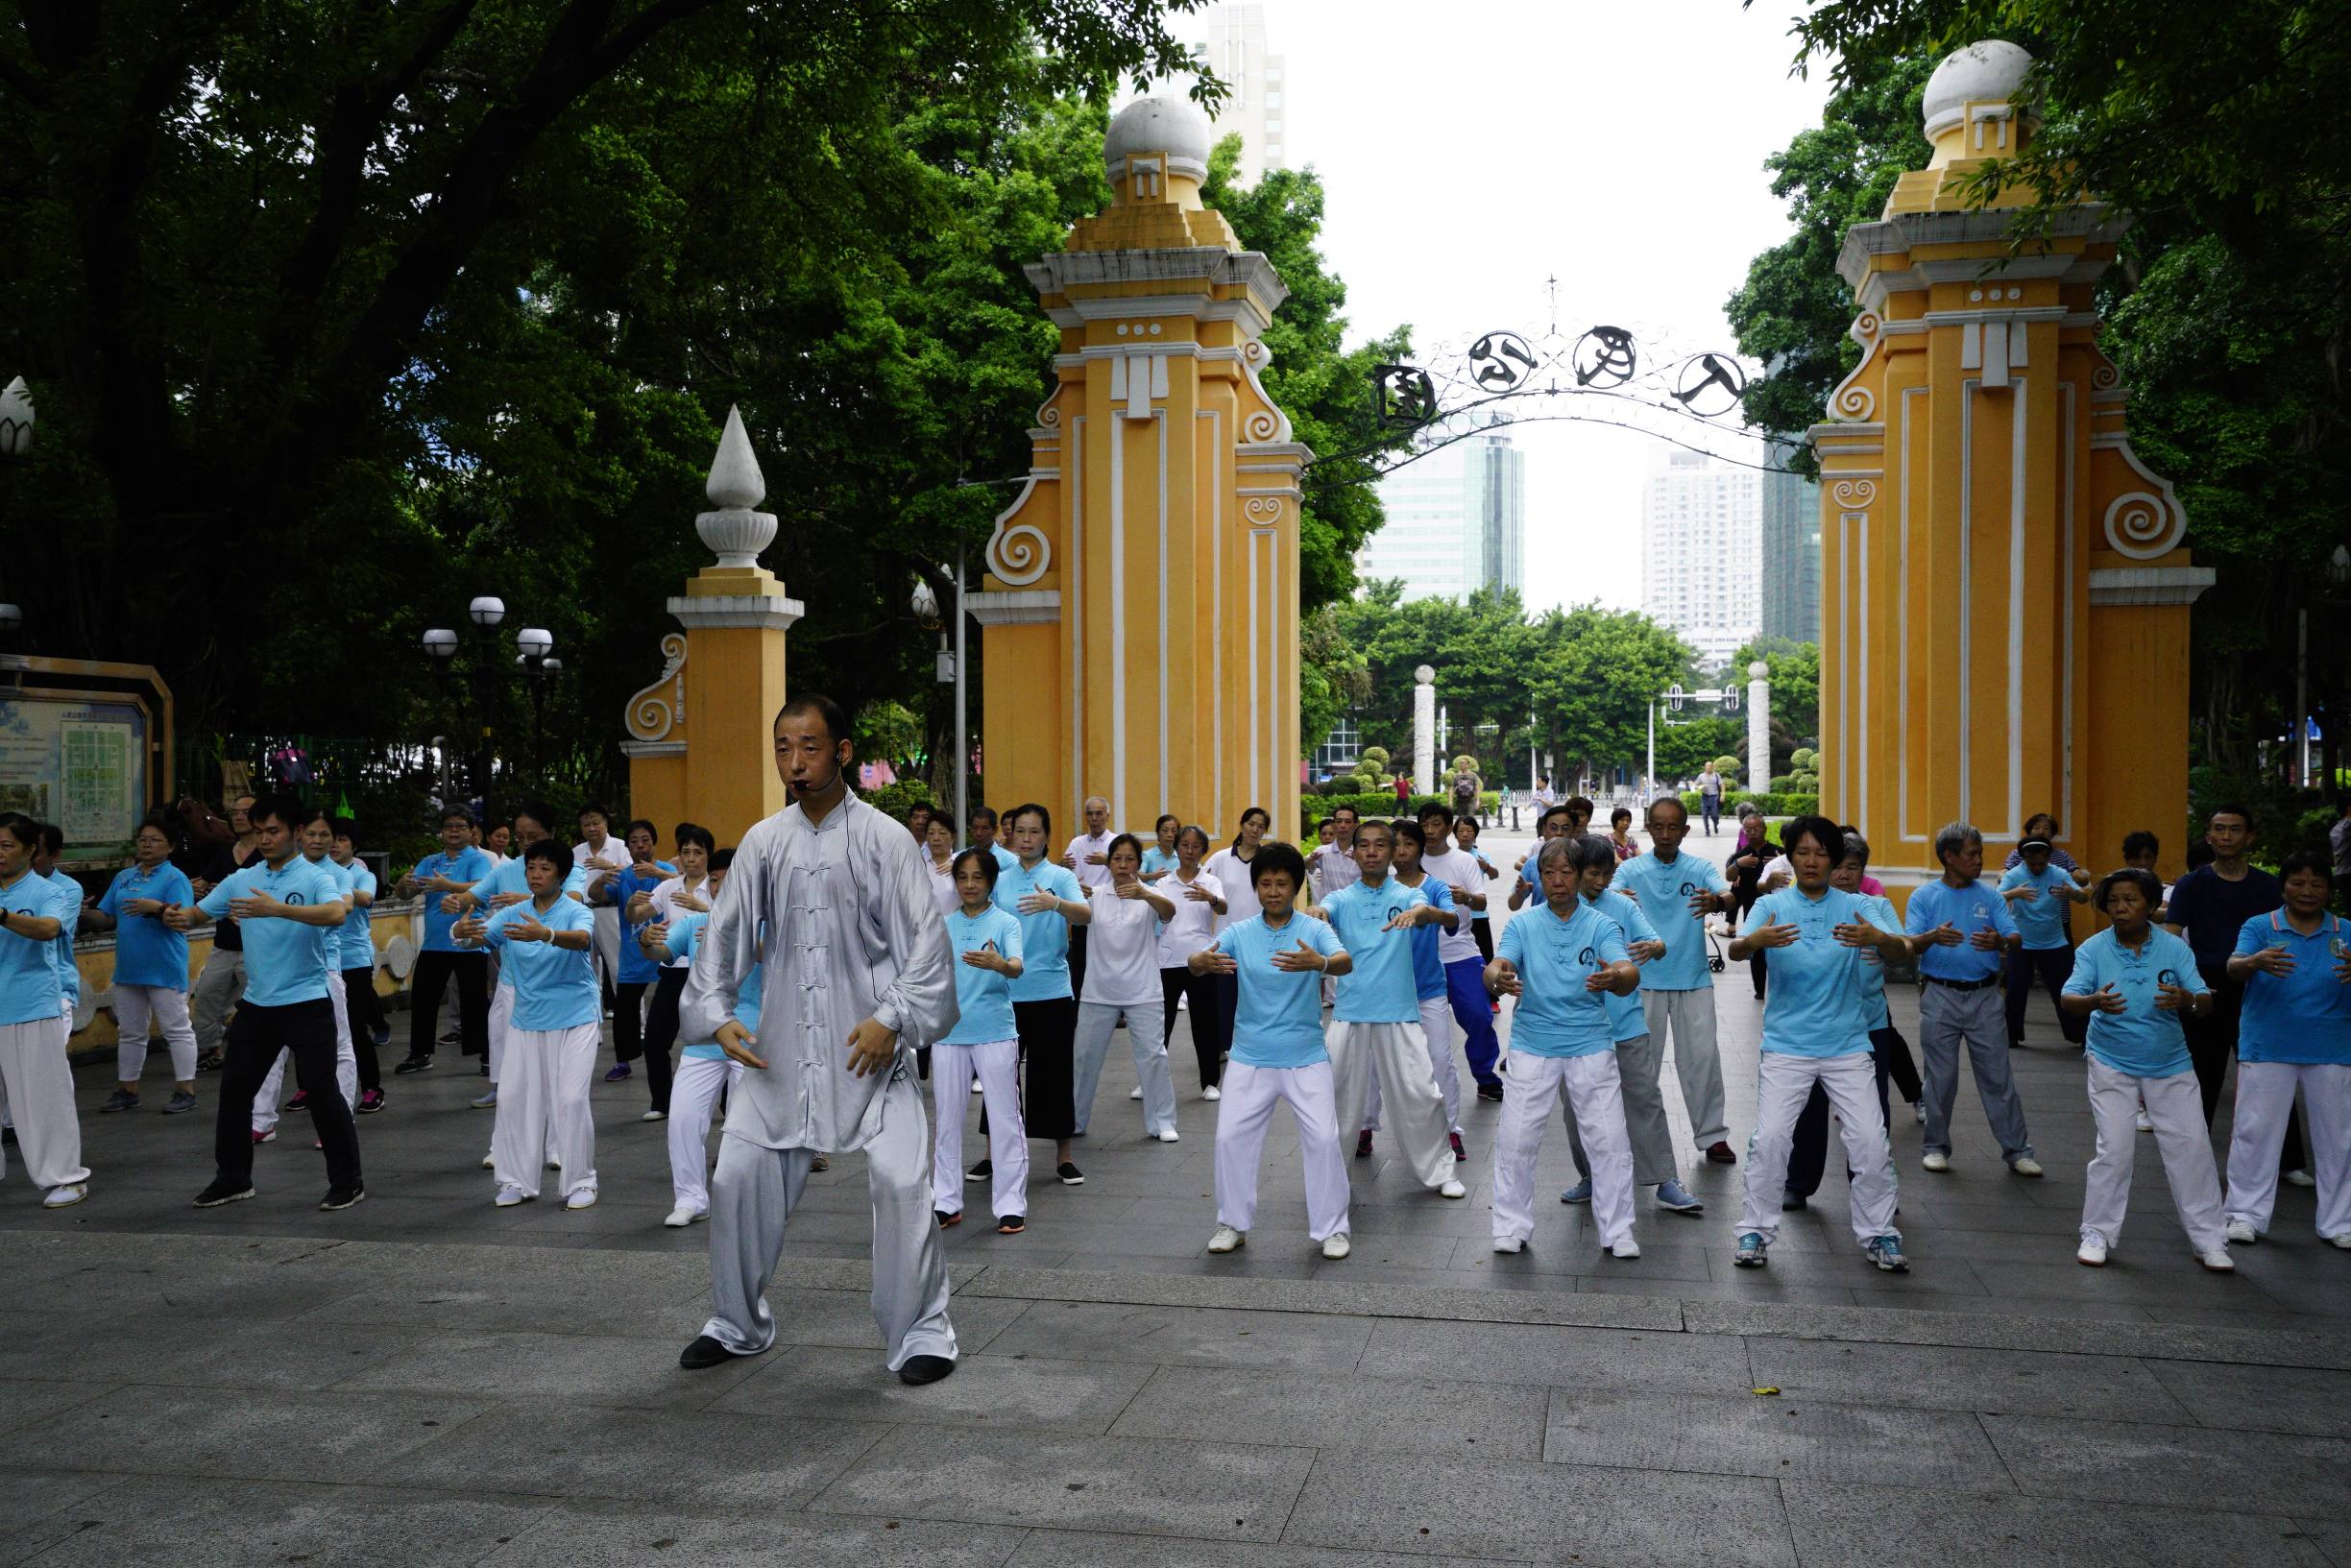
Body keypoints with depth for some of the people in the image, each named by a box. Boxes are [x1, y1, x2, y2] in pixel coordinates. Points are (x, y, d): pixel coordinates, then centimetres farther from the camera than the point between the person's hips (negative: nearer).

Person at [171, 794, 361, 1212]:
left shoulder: (316, 877, -9)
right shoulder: (241, 879, 8)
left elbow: (336, 913, -29)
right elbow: (199, 912, 9)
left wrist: (277, 908, -40)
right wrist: (177, 918, -15)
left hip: (307, 1004, -6)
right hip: (256, 1004, 6)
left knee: (323, 1092, -4)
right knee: (234, 1091, 11)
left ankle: (347, 1182, 7)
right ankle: (232, 1179, 25)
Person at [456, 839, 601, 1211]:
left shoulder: (576, 912, -12)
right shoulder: (512, 915, 3)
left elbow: (582, 938, -34)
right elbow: (482, 934, -10)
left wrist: (546, 935, -54)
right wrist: (465, 930, -35)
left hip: (574, 1018, -5)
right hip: (526, 1020, 5)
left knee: (571, 1100, -8)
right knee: (513, 1097, 5)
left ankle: (581, 1182, 6)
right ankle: (517, 1181, 18)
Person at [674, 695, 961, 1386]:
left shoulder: (883, 838, -4)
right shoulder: (763, 842, 6)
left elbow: (927, 938, -7)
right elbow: (724, 933, 9)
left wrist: (892, 1018, -17)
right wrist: (717, 1013, -4)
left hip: (868, 1045, -4)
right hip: (782, 1046, 4)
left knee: (900, 1181, -11)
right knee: (738, 1177, 6)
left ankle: (920, 1331, 7)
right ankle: (738, 1324, 27)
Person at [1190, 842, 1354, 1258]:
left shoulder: (1313, 930, -6)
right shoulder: (1239, 933, 0)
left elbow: (1344, 961, -25)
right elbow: (1194, 962, -16)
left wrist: (1318, 963, -49)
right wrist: (1203, 962, -41)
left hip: (1305, 1058, -2)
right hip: (1250, 1058, 2)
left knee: (1323, 1139, -4)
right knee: (1231, 1138, 0)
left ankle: (1332, 1228, 12)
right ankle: (1233, 1224, 18)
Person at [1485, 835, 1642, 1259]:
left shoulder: (1601, 926, -2)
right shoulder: (1522, 925, 0)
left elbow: (1629, 976, -18)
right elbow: (1496, 966, -16)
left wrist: (1616, 977, -44)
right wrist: (1498, 979, -42)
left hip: (1590, 1046, 0)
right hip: (1533, 1045, 0)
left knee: (1610, 1140, 0)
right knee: (1515, 1139, -1)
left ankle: (1618, 1231, 16)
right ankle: (1512, 1227, 15)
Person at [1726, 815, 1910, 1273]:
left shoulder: (1857, 906, 1)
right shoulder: (1772, 906, -1)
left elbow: (1900, 951, -14)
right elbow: (1735, 949, -17)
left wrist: (1879, 938, -39)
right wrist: (1756, 940, -42)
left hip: (1847, 1045, 1)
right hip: (1786, 1044, -1)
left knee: (1871, 1142, -1)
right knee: (1770, 1137, -8)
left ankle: (1878, 1234, 16)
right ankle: (1756, 1230, 8)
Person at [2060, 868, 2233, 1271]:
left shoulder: (2174, 948, -6)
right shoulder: (2093, 950, -9)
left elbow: (2206, 1002, -12)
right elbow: (2069, 1000, -21)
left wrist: (2186, 999, -37)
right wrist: (2095, 1002, -45)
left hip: (2169, 1065, 2)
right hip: (2113, 1065, -2)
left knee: (2192, 1147, 2)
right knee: (2115, 1149, -5)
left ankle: (2209, 1240, 13)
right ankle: (2098, 1235, 9)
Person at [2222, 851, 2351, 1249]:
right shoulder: (2260, 927, -2)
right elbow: (2234, 967, -17)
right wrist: (2256, 962, -41)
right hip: (2267, 1048, -2)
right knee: (2256, 1130, 0)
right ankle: (2247, 1215, 10)